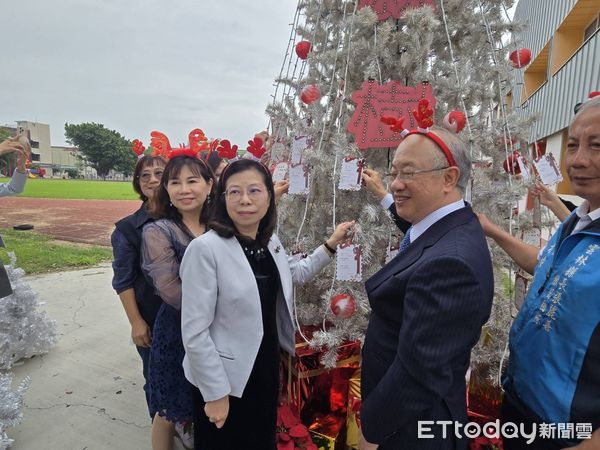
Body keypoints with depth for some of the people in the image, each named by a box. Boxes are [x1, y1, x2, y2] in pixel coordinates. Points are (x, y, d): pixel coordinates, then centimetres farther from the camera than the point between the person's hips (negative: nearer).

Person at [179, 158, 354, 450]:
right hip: (226, 378, -6)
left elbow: (297, 273, 18)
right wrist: (215, 392, -16)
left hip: (267, 369, 6)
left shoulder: (270, 242, -2)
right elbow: (194, 331, -20)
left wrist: (330, 245, 9)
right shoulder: (205, 248, -22)